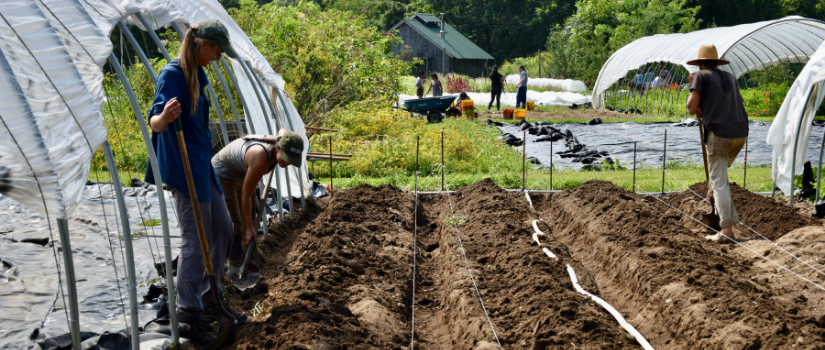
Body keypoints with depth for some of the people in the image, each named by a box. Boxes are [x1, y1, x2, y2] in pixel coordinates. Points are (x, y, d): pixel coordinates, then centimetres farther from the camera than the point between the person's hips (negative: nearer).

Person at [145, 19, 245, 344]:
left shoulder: (197, 74, 12)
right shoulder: (172, 75, -15)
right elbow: (155, 122, -25)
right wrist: (163, 117, -48)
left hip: (202, 163, 10)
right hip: (182, 168, -10)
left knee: (222, 228, 14)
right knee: (196, 239, -6)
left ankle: (209, 298, 27)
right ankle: (187, 317, 4)